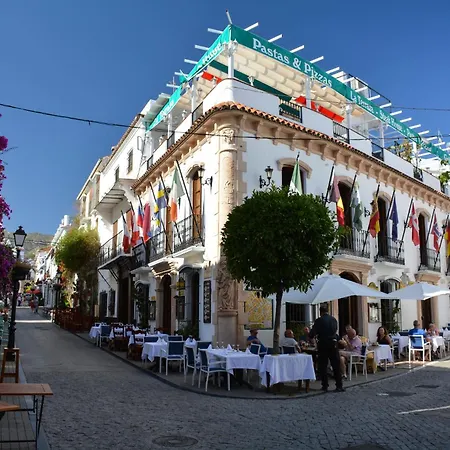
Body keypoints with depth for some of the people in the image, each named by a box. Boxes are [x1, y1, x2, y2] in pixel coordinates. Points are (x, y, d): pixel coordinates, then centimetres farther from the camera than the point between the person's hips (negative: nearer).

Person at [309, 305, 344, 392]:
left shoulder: (319, 320, -9)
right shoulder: (334, 319, 4)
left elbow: (312, 333, -9)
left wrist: (314, 336, 14)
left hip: (322, 344, -3)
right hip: (333, 344, 3)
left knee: (323, 366, 6)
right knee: (336, 366, 7)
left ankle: (325, 386, 9)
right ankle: (339, 386, 6)